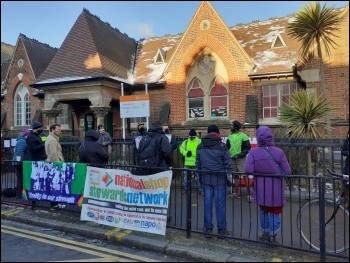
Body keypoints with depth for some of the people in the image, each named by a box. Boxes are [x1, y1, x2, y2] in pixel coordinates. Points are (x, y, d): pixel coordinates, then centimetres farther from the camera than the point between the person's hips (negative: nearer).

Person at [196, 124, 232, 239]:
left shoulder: (200, 146, 6)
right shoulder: (222, 146, -9)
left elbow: (198, 164, 11)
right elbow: (228, 164, -7)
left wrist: (201, 177, 19)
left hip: (206, 179, 4)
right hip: (220, 179, -4)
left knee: (207, 204, 9)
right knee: (220, 205, 4)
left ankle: (208, 229, 16)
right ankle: (221, 230, 14)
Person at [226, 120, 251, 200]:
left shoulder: (243, 136, -9)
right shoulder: (230, 136, 8)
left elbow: (248, 148, -8)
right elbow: (227, 147, 17)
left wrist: (240, 155, -18)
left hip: (241, 158, -6)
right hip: (232, 158, 6)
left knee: (245, 175, -9)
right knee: (235, 175, 13)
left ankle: (249, 193, -5)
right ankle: (237, 192, 23)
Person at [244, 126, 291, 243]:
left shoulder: (253, 152, -13)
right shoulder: (279, 152, -12)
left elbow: (248, 170, -20)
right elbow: (287, 171, -9)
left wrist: (258, 171, 1)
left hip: (261, 188, 1)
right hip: (276, 189, -1)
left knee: (263, 210, 23)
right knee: (275, 212, 15)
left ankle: (265, 233, 32)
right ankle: (272, 235, 19)